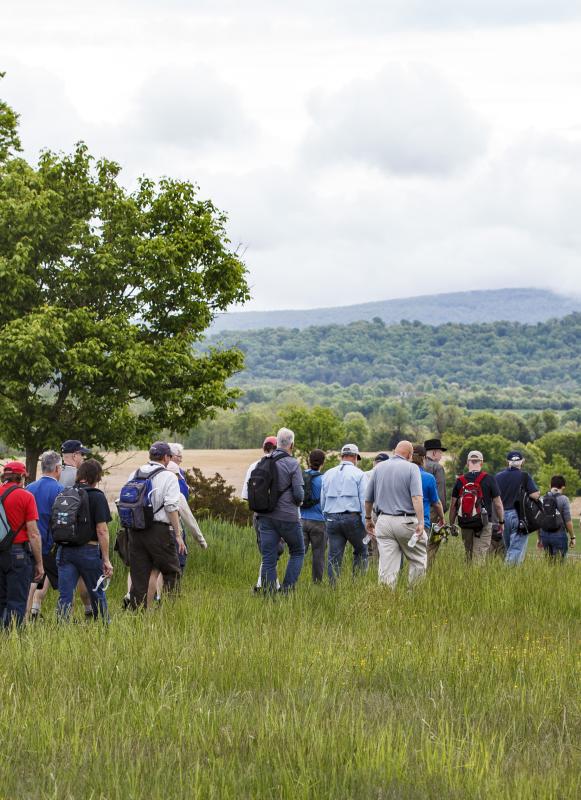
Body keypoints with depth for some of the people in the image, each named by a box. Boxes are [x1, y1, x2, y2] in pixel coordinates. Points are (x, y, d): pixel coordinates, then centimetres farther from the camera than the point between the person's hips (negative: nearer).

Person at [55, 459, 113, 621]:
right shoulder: (97, 497, -8)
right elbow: (101, 530, -11)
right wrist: (106, 559, -7)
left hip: (64, 551, 3)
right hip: (88, 551, -3)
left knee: (64, 596, 2)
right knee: (97, 594, 12)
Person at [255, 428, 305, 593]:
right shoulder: (292, 464, -10)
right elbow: (299, 494, -13)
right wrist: (298, 502, 9)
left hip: (265, 516, 4)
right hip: (288, 516, -4)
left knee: (268, 559, 3)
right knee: (298, 552, 14)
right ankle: (287, 588, 3)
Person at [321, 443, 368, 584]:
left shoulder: (328, 474, 15)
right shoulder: (359, 474, 1)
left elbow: (322, 501, 17)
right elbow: (364, 501, -5)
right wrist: (366, 525, -4)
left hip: (332, 518, 4)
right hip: (352, 518, -4)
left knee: (334, 556, 3)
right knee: (361, 551, 11)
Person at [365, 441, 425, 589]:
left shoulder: (379, 468, 9)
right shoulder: (411, 468, -5)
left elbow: (368, 499, 13)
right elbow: (417, 497, -17)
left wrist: (368, 519, 26)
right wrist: (421, 522, -20)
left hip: (384, 521, 4)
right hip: (406, 521, -4)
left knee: (387, 567, 2)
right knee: (418, 561, 12)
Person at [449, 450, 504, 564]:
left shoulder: (460, 481, 3)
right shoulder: (489, 479, -4)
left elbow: (453, 505, 4)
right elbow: (498, 504, -2)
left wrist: (451, 524, 12)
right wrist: (501, 522, 9)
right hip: (484, 524, -3)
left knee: (469, 555, 16)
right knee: (479, 557, -5)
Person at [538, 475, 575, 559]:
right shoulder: (563, 499, -7)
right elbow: (568, 520, -10)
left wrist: (539, 538, 20)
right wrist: (572, 537, 0)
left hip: (544, 535, 5)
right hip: (559, 535, -5)